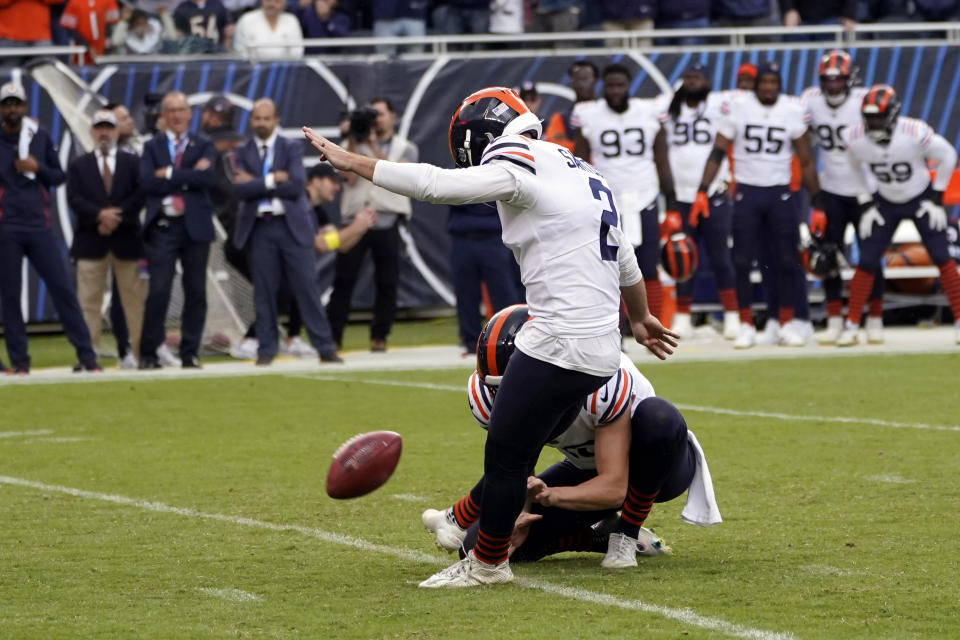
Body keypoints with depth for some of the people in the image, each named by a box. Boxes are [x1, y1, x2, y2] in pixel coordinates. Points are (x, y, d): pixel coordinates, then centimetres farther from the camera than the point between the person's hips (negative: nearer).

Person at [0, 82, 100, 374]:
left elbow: (59, 177, 13)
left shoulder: (41, 138, 9)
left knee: (63, 289, -3)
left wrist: (38, 168, -6)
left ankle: (86, 355, -3)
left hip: (39, 226, 1)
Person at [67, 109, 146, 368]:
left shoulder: (132, 162, 9)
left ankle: (140, 351, 4)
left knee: (133, 298, 2)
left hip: (126, 240, 0)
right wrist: (99, 215, -18)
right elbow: (74, 199, -3)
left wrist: (116, 216, -14)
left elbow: (140, 196, -3)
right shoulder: (78, 165, 10)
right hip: (90, 240, 0)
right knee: (89, 301, -3)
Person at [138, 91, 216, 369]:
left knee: (195, 291, 3)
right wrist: (188, 177, -12)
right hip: (162, 227, -1)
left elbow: (206, 178, -9)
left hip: (195, 227, 1)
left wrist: (170, 174, -11)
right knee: (158, 291, -7)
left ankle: (190, 353, 10)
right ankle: (148, 353, -1)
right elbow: (147, 182, -8)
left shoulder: (203, 145, 10)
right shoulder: (152, 146, 9)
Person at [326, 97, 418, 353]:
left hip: (387, 222, 0)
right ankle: (332, 337, 0)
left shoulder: (405, 148, 10)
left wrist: (373, 146, -10)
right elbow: (350, 177, -3)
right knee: (343, 280, -3)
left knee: (387, 282, 0)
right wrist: (353, 143, -6)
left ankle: (379, 337, 9)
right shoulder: (355, 146, 12)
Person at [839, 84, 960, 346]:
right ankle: (851, 326, 6)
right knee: (866, 263, -3)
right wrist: (866, 203, 1)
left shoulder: (915, 133, -29)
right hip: (886, 203, 2)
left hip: (921, 200, -2)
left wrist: (937, 197, -10)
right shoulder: (855, 138, -19)